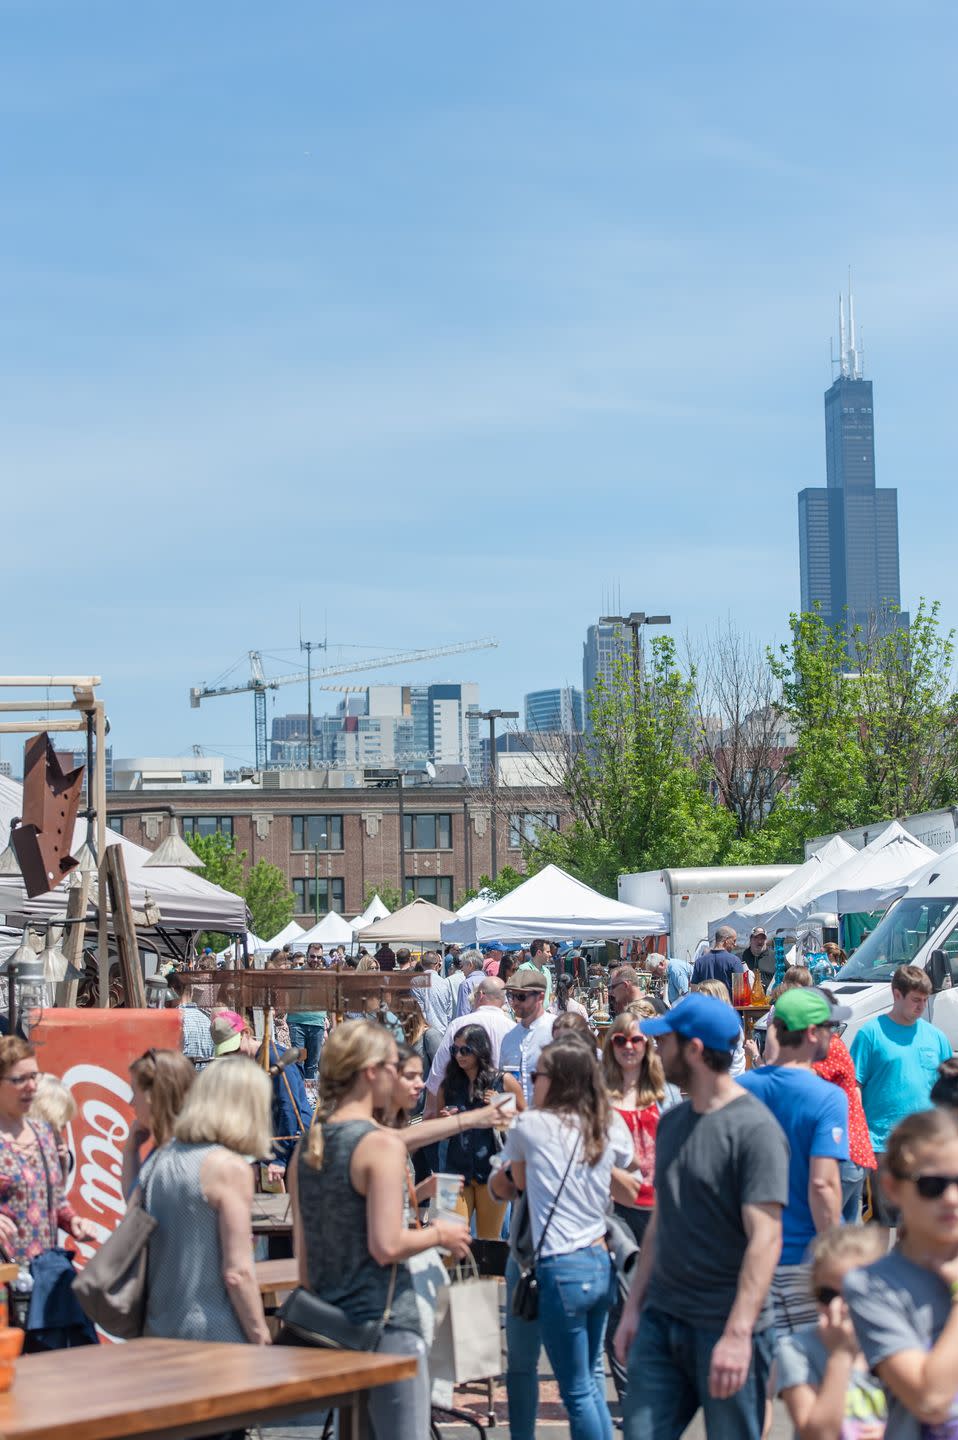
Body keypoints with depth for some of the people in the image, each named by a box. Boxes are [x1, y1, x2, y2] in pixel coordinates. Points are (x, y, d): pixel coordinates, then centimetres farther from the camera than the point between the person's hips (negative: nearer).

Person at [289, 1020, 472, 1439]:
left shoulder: (309, 1145, 9)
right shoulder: (382, 1144, -14)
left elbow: (302, 1249, 13)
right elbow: (387, 1246, -19)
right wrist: (439, 1234, -3)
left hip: (331, 1321, 8)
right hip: (384, 1319, -8)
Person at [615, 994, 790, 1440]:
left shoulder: (754, 1128, -13)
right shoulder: (671, 1122, 11)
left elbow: (765, 1238, -18)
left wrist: (738, 1333, -24)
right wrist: (633, 1308, 13)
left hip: (725, 1328, -7)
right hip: (661, 1320, 7)